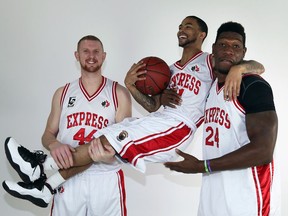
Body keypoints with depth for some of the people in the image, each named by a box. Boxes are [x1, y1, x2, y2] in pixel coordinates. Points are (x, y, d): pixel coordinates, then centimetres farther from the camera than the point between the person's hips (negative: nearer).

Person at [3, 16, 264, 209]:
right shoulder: (172, 70, 26)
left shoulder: (210, 61, 5)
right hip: (158, 121, 7)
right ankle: (46, 187, -4)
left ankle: (43, 167, -12)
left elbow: (257, 67, -4)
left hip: (178, 126, -7)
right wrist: (130, 85, 4)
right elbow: (152, 105, 21)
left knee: (105, 143, -19)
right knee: (98, 147, -7)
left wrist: (237, 68, -27)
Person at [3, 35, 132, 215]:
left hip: (106, 178, -1)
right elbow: (48, 134, 11)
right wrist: (54, 145, -13)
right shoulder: (63, 93, 10)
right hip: (68, 178, 2)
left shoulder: (119, 93, 2)